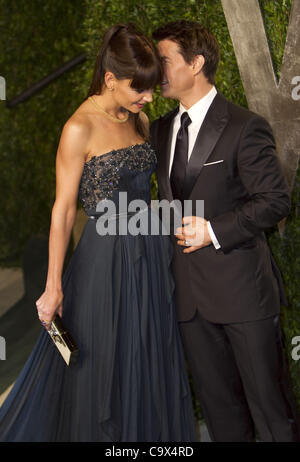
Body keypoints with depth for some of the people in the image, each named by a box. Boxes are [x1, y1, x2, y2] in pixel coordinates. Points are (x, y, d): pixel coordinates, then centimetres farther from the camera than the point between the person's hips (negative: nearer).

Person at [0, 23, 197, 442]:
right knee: (103, 368, 8)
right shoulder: (80, 127, -15)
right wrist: (54, 287, -12)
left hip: (151, 252, 7)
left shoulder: (140, 121, 6)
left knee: (152, 363, 17)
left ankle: (153, 433, 35)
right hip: (107, 257, -7)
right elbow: (63, 210, -13)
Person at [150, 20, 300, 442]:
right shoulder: (160, 130, 12)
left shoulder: (245, 127, -9)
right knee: (218, 404, 15)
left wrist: (214, 231, -17)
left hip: (242, 285, -6)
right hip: (190, 293, 6)